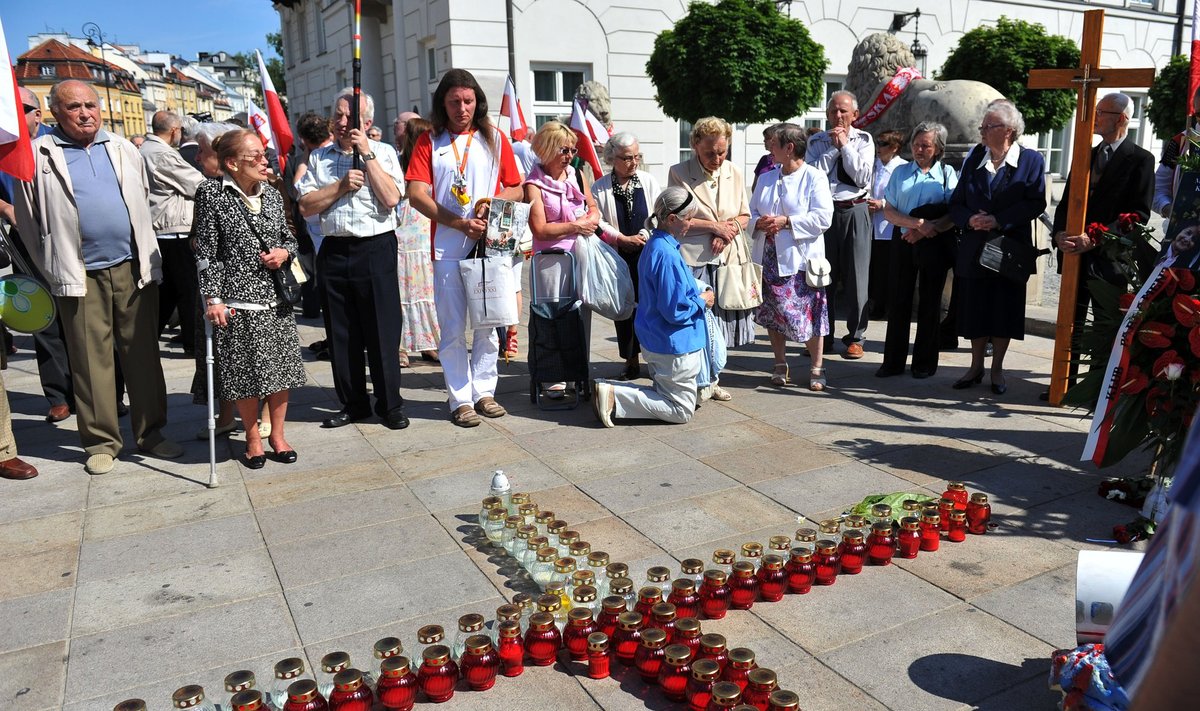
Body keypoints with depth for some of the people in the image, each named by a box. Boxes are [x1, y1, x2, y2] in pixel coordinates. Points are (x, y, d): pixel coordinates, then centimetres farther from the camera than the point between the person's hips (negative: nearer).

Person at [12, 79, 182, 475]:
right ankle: (101, 441, 14)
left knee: (143, 354, 6)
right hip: (81, 277, -2)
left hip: (134, 269, 2)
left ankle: (150, 433, 16)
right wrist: (55, 270, 6)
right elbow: (28, 220, 6)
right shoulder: (39, 155, 3)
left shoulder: (123, 149, 12)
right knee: (91, 361, 3)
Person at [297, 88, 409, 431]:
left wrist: (367, 153, -8)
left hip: (376, 249, -3)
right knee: (341, 334, 8)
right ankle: (352, 404, 21)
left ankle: (390, 405, 11)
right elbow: (305, 206, 4)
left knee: (383, 331, 0)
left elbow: (391, 198, -11)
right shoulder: (319, 157, 13)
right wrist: (341, 185, -6)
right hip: (334, 251, 3)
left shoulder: (384, 152, 5)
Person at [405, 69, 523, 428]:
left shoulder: (494, 138, 10)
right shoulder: (429, 141, 5)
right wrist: (460, 223, -14)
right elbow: (417, 195, -4)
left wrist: (491, 206, -11)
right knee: (452, 328, 2)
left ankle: (484, 390, 19)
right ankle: (461, 399, 10)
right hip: (447, 247, -1)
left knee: (487, 324, 7)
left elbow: (516, 189, 10)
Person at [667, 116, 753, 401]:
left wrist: (731, 228, -8)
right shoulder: (679, 173, -5)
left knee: (720, 320, 10)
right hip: (693, 259, -5)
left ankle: (711, 380, 24)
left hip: (727, 258, 5)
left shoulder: (734, 172, 10)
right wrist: (715, 226, -11)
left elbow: (745, 216, 14)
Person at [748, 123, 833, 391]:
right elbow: (752, 211, 16)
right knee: (771, 313, 10)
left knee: (808, 314, -2)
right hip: (769, 258, 6)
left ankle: (816, 368, 12)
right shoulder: (766, 178, 15)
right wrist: (759, 222, -7)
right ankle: (780, 365, 24)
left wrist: (786, 222, -19)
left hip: (801, 259, -6)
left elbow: (822, 217, -14)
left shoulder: (815, 177, -5)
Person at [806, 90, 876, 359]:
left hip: (854, 211, -1)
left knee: (856, 276, 1)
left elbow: (863, 178, -7)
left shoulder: (863, 140, 5)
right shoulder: (817, 141, 7)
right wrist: (833, 148, -9)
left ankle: (855, 338, 11)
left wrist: (845, 146, -7)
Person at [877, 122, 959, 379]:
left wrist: (923, 230, -17)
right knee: (898, 301, 2)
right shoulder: (901, 172, 7)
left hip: (934, 245, -2)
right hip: (902, 242, 2)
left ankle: (925, 363, 15)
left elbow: (953, 215, -5)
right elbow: (888, 212, 0)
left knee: (929, 303, 5)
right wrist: (916, 222, -16)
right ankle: (893, 361, 10)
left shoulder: (947, 174, 3)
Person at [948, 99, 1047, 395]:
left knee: (1004, 310, 4)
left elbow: (1035, 203, -12)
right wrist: (970, 220, -14)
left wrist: (999, 221, -21)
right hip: (974, 248, 3)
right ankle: (976, 367, 22)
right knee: (974, 309, 8)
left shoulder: (1031, 160, -3)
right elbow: (957, 203, 6)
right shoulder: (974, 157, 8)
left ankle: (997, 370, 17)